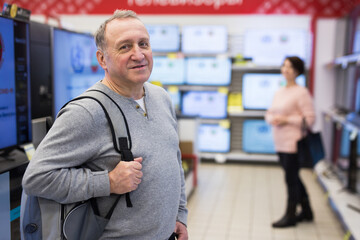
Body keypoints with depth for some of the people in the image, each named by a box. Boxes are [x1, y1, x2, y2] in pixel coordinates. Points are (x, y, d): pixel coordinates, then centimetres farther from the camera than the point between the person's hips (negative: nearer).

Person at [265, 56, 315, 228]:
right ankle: (306, 211, 33)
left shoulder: (301, 93, -10)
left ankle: (290, 216, 14)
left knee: (291, 178, 0)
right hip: (280, 143, 8)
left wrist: (286, 120, -18)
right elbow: (269, 113, 20)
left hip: (293, 143, -8)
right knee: (294, 178, 17)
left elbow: (310, 119, -14)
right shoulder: (279, 92, 14)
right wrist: (272, 119, -3)